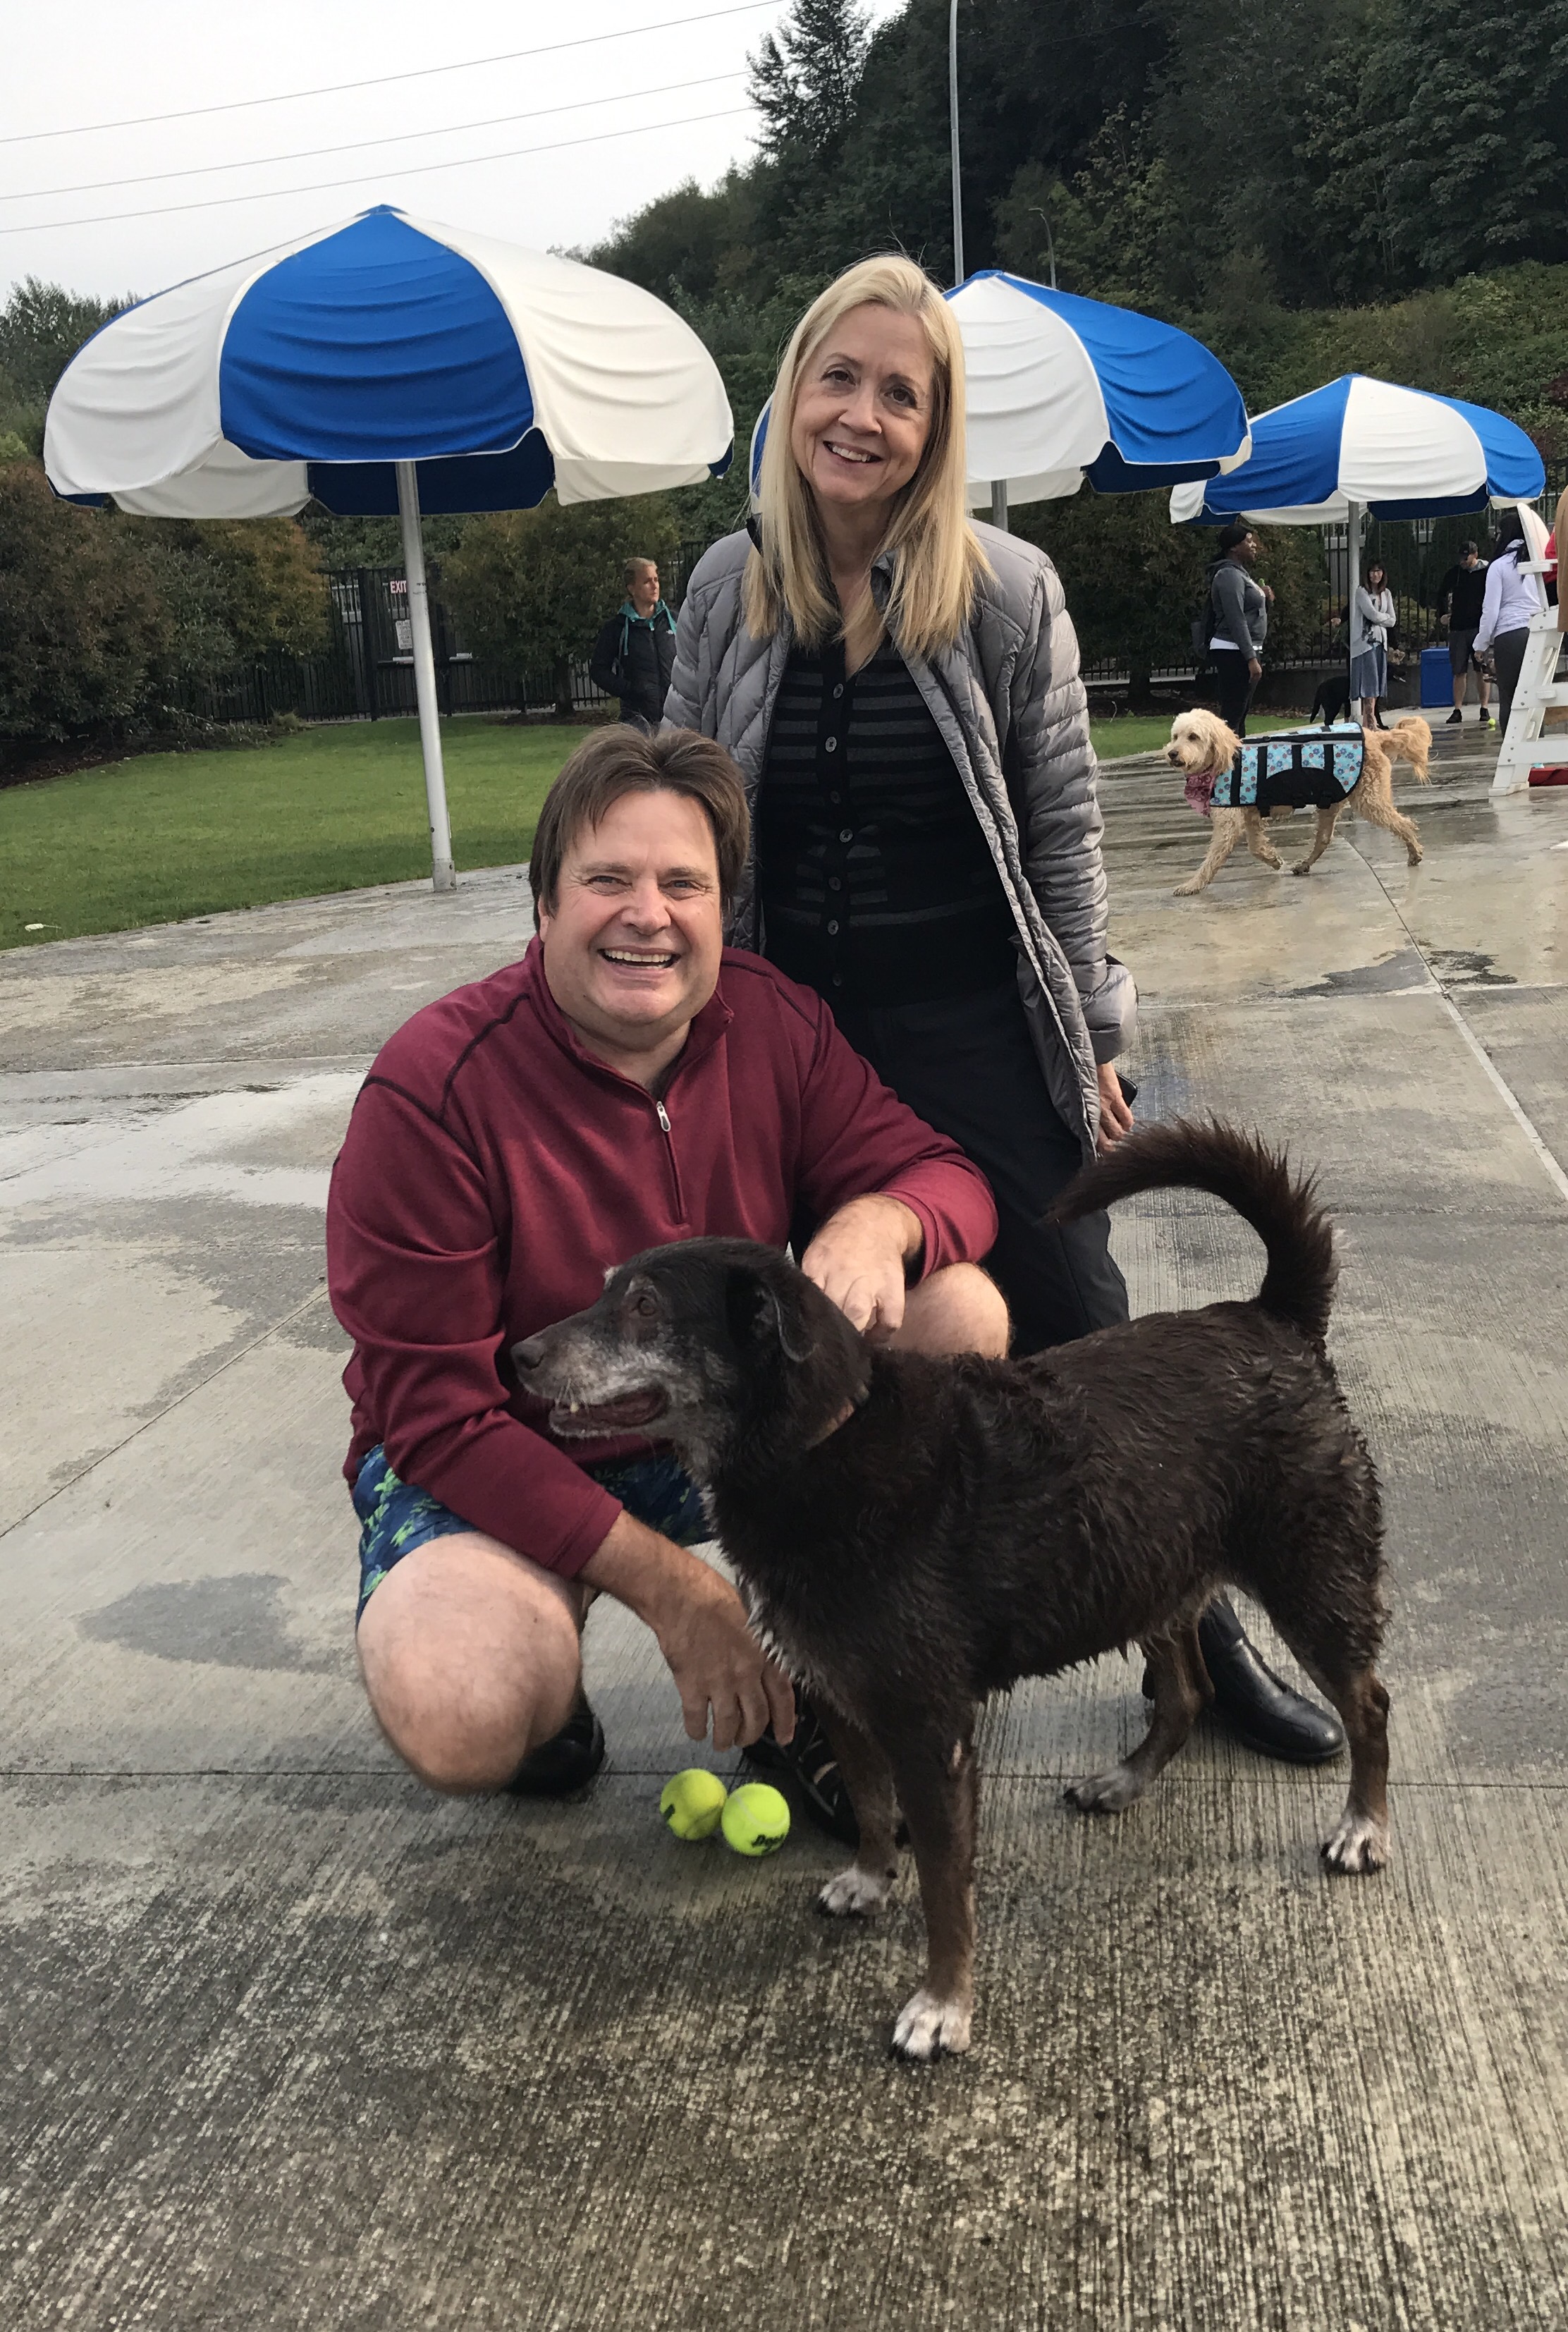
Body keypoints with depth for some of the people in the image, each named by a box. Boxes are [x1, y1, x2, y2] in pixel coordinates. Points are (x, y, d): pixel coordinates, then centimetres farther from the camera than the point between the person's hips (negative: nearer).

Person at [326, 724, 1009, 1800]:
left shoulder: (775, 1023, -9)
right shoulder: (432, 1090, -23)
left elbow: (943, 1174, -3)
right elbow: (433, 1410, -21)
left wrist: (879, 1220, -32)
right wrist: (671, 1586, -26)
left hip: (723, 1421, 5)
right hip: (494, 1467, -4)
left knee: (961, 1314, -16)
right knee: (460, 1722, -35)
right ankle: (546, 1684, 6)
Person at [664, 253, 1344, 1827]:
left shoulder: (1006, 592, -5)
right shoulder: (726, 593, 1)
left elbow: (1062, 835, -1)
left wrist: (1092, 1040, -2)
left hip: (980, 1036, -2)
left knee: (1081, 1343, 4)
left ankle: (1203, 1634, 25)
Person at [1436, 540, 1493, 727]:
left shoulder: (1487, 573, -1)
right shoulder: (1454, 573, 8)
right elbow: (1441, 594, 24)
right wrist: (1442, 615, 15)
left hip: (1480, 627, -3)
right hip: (1458, 627, 3)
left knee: (1483, 670, 0)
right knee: (1460, 671, 3)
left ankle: (1485, 709, 4)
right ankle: (1457, 710, 4)